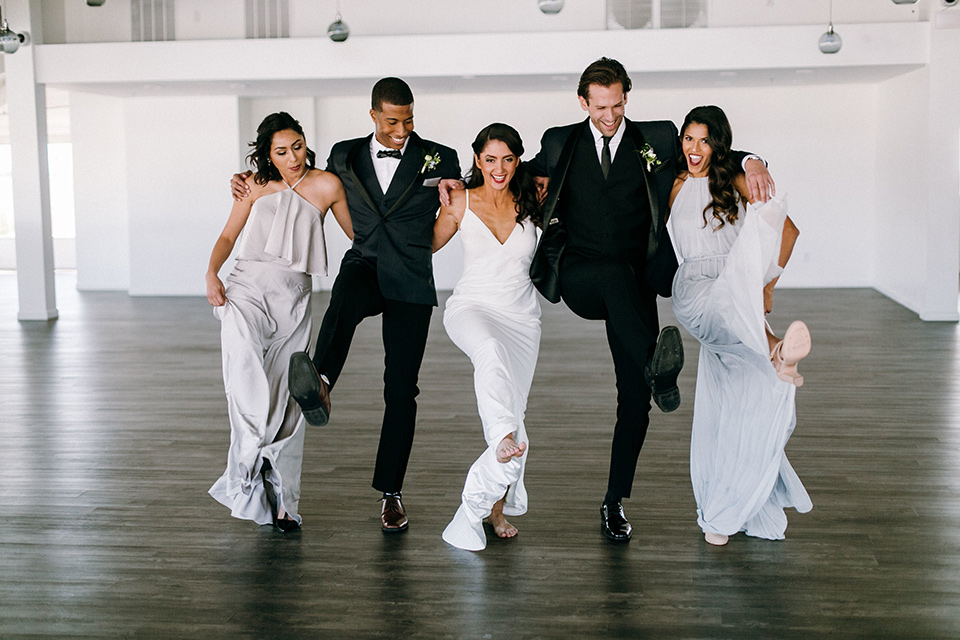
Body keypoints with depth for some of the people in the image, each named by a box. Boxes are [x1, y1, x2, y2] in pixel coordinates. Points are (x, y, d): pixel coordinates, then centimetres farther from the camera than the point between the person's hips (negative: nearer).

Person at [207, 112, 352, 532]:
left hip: (294, 296, 0)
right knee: (241, 345, -33)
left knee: (286, 402, 0)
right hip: (248, 285, 1)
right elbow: (229, 235, 13)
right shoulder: (256, 185, 8)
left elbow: (357, 235, 12)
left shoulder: (326, 185, 3)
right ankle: (254, 450, -33)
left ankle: (280, 500, 11)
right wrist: (212, 273, -3)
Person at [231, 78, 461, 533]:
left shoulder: (439, 159, 3)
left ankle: (390, 491, 10)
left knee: (400, 388, -1)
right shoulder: (344, 157, 8)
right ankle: (319, 385, -60)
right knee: (346, 295, -38)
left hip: (410, 282, -1)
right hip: (364, 267, 1)